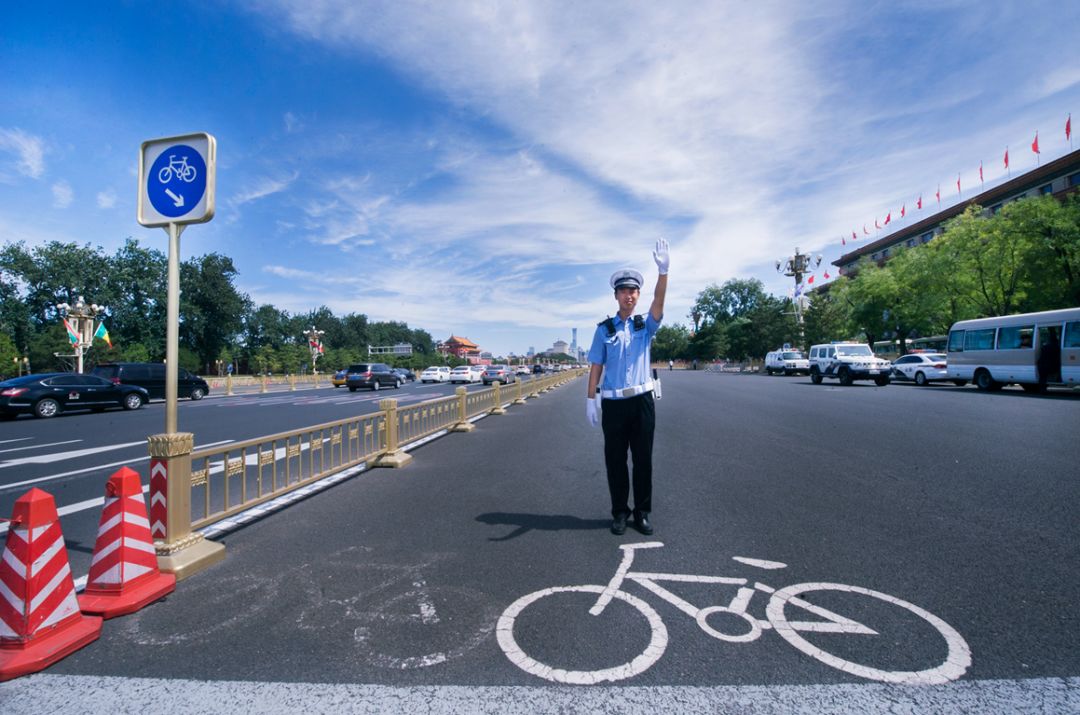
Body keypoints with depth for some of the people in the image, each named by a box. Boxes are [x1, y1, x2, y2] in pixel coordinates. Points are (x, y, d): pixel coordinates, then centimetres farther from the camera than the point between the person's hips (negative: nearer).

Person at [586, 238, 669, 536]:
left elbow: (659, 300, -12)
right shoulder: (604, 329, 4)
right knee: (615, 460, 6)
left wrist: (663, 270, -28)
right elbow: (596, 365, 0)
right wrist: (591, 399, -6)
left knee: (643, 459, 7)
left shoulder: (646, 325, 7)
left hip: (642, 400, 1)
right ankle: (620, 513, 19)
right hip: (613, 402, -1)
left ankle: (642, 512, 20)